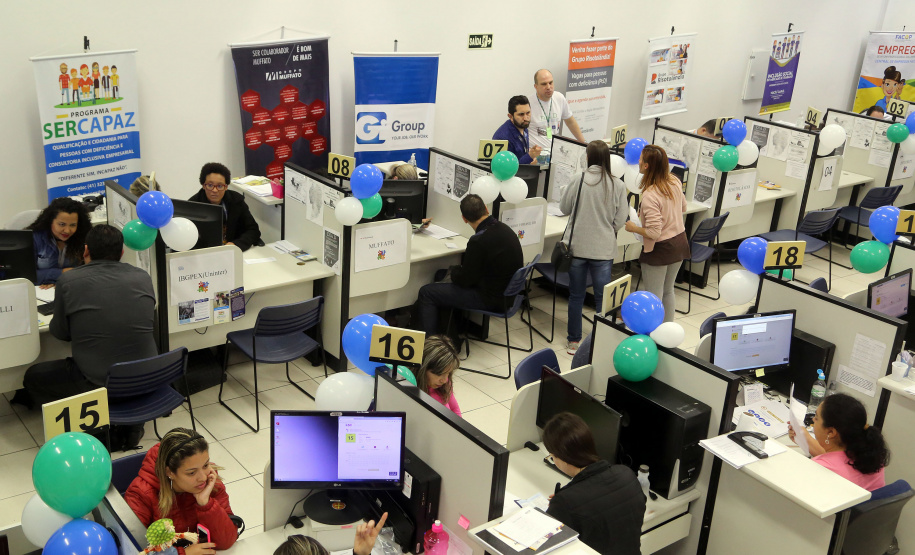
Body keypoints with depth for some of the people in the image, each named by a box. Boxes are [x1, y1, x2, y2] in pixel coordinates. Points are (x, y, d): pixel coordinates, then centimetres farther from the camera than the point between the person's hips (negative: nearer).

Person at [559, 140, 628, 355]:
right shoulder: (617, 186, -8)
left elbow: (564, 208, 3)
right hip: (604, 248, 0)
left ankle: (574, 341, 21)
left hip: (577, 246, 0)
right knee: (602, 296, 10)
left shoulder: (578, 180, -9)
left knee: (576, 295, 12)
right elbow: (621, 220, -3)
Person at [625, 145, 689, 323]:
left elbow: (654, 233, -27)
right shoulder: (675, 182, -4)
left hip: (659, 249, -8)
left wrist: (633, 228, -11)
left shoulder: (649, 196, -27)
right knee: (668, 291, 21)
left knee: (654, 297, 5)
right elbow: (683, 207, 14)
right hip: (679, 244, 8)